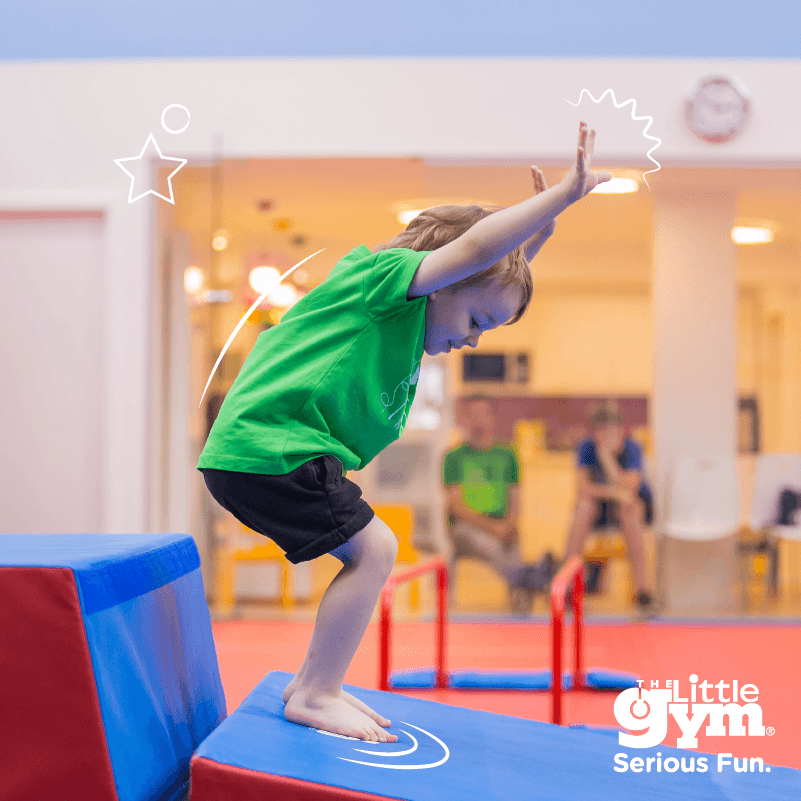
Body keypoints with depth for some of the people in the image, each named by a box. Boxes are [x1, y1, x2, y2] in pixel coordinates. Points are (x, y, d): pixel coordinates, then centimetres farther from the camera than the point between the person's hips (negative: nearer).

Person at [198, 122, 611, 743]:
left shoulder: (409, 320, 20)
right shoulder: (379, 274, -8)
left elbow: (501, 269, 31)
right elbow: (475, 248, -23)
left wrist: (542, 223, 19)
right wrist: (565, 193, -20)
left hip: (257, 450, 10)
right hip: (266, 446, -10)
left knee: (367, 555, 15)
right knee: (373, 548, -11)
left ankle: (313, 687, 21)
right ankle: (316, 695, -4)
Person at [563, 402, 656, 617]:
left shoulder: (631, 448, -20)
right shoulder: (585, 448, -13)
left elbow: (630, 488, -32)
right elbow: (584, 487, -20)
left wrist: (607, 456, -36)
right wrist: (613, 492, -36)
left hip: (638, 502, -2)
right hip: (599, 505, 2)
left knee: (629, 510, -36)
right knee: (584, 505, -31)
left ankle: (642, 591, -34)